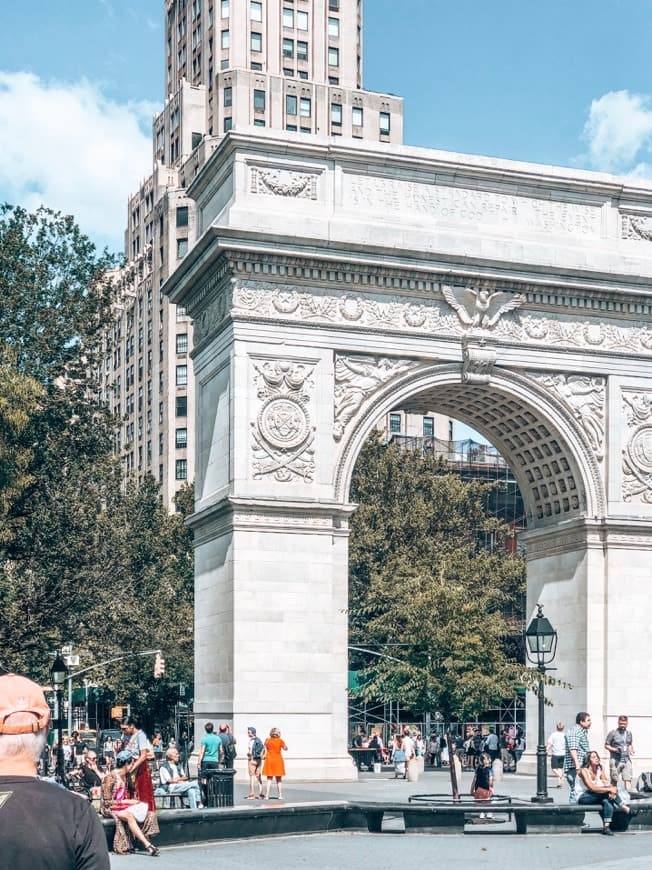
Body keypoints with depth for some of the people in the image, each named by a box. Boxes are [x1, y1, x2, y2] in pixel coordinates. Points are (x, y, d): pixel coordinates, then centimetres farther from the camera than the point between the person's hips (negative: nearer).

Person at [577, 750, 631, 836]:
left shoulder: (600, 770, 6)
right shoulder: (584, 771, -14)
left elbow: (607, 784, -3)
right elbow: (592, 788, -25)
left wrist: (612, 789, -27)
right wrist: (609, 789, -30)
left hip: (597, 797, 6)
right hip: (584, 797, -6)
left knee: (608, 802, -28)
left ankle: (606, 827, -33)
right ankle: (624, 808, -24)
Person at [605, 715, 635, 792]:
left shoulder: (629, 733, 13)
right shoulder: (613, 733, -4)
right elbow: (606, 745, -1)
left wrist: (631, 750, 5)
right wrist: (615, 749, -17)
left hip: (626, 760, 4)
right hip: (615, 760, -4)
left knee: (628, 779, -7)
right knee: (614, 780, 4)